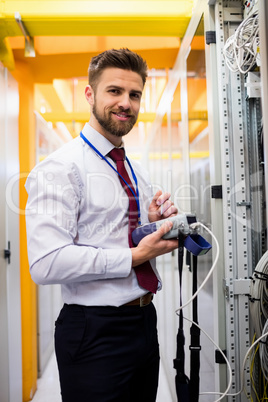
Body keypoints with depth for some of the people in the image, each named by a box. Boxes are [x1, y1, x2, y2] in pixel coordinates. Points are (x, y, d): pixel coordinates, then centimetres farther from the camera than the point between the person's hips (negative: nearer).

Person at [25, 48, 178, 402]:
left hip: (145, 321, 8)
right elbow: (47, 264, -25)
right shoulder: (61, 167, -14)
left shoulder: (137, 173, 13)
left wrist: (155, 224, 0)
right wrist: (135, 256, -20)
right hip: (96, 331, -8)